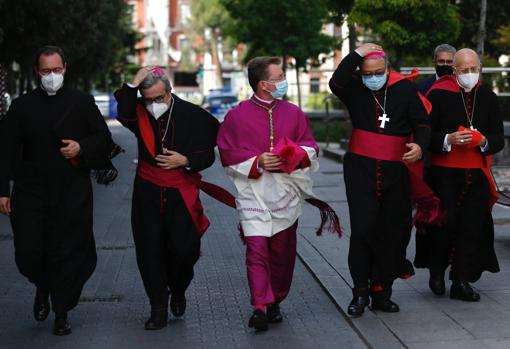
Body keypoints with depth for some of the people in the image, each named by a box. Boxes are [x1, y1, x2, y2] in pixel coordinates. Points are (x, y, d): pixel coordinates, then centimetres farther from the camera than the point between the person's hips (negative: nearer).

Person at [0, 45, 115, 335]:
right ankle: (42, 289, 29)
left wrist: (81, 148, -11)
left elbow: (105, 140, 9)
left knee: (67, 252, 2)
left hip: (72, 194, -1)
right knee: (28, 251, -4)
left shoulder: (82, 102, 5)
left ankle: (61, 313, 17)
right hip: (31, 191, 1)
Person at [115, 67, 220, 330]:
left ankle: (178, 292, 29)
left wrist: (185, 161, -13)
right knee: (150, 252, 3)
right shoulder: (140, 113, -1)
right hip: (147, 192, 2)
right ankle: (159, 310, 15)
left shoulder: (192, 115, -4)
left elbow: (208, 155, 2)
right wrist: (132, 85, -29)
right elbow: (124, 115, -26)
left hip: (181, 194, -1)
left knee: (183, 249, -2)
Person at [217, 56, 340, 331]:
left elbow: (310, 148, 12)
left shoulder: (293, 113, 9)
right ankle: (260, 307, -14)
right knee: (256, 249, -14)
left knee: (282, 252, 9)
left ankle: (275, 303, 24)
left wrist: (296, 154, -10)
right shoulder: (237, 116, -1)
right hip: (254, 192, -3)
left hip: (286, 193, 3)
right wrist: (257, 162, -13)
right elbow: (227, 153, 0)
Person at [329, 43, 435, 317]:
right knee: (362, 229, -9)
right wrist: (357, 53, -18)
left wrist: (420, 145, -16)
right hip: (360, 169, -2)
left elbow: (422, 122, 3)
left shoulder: (404, 88, 2)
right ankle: (360, 291, 1)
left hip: (396, 171, 2)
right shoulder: (354, 88, 1)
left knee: (392, 231, 6)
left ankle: (380, 292, 17)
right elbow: (336, 83, -21)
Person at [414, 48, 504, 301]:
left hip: (477, 174, 3)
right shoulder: (438, 95, -3)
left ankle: (461, 282, 11)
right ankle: (436, 271, 19)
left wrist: (484, 141, -12)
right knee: (446, 223, -5)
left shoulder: (488, 98, 8)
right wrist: (448, 140, -20)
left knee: (472, 226, 1)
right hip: (444, 173, -3)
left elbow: (499, 139, 10)